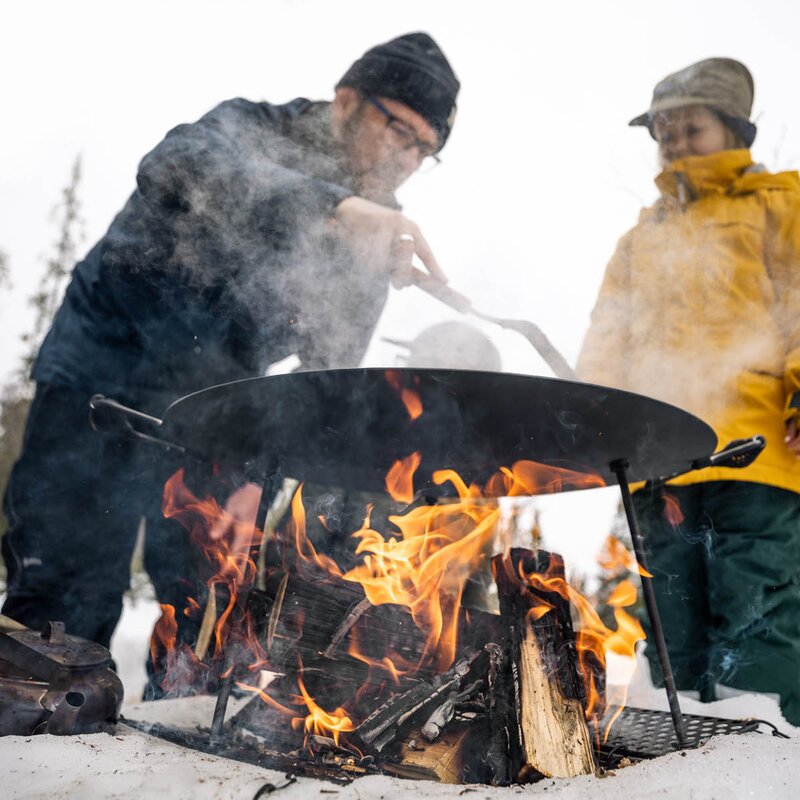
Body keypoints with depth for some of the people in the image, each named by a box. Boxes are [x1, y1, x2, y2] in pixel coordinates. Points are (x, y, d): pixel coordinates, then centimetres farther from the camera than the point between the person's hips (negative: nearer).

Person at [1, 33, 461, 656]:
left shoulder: (373, 242, -1)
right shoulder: (250, 131, -14)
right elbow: (175, 168, -41)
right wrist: (333, 204, -54)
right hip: (101, 380, -5)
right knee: (67, 611, -10)